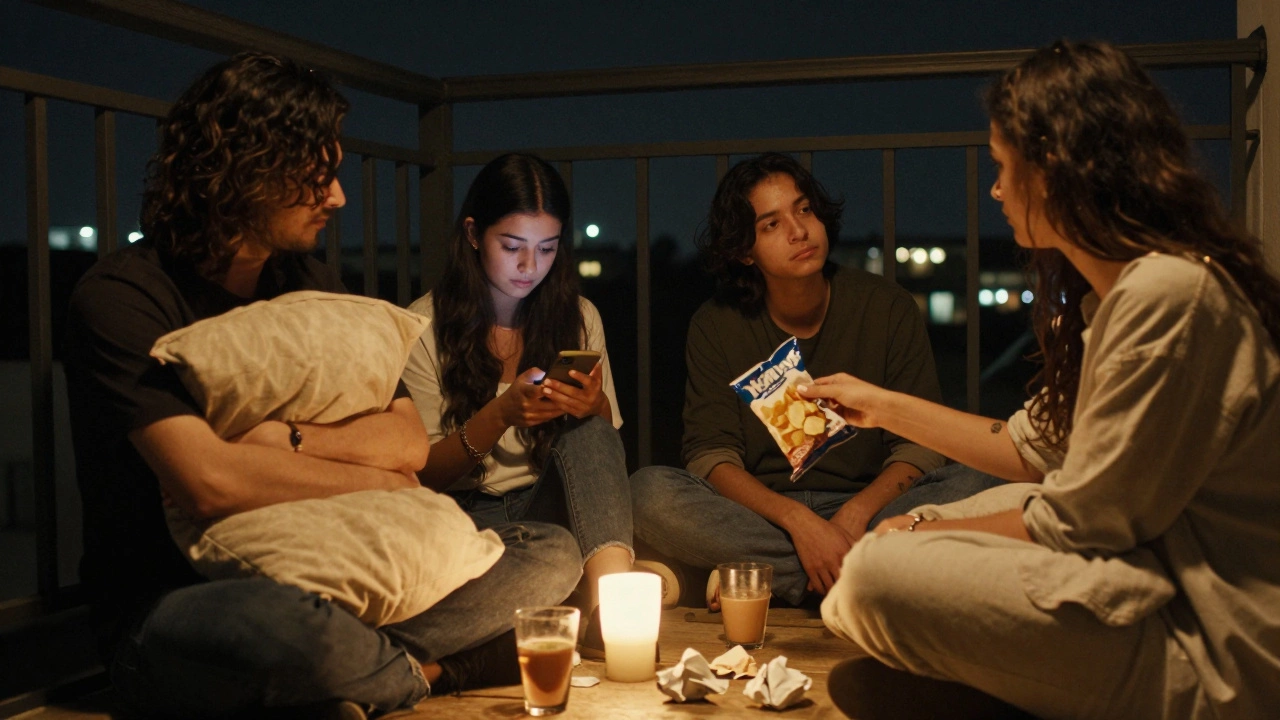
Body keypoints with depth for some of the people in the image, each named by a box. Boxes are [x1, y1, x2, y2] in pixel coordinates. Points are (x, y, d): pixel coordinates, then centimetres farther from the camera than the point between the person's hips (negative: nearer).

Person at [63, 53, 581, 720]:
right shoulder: (120, 297, -10)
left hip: (309, 583, 6)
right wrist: (379, 481, -11)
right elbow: (209, 481, -24)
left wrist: (284, 439, -15)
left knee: (549, 556, -6)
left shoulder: (309, 285, 11)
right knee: (291, 625, -41)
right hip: (167, 609, -6)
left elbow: (410, 441, 4)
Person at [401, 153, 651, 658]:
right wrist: (500, 415, -21)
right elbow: (424, 473, -3)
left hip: (552, 503, 3)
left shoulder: (579, 317, 9)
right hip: (466, 512, -3)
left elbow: (607, 447, 8)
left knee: (587, 433, -32)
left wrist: (595, 406, -17)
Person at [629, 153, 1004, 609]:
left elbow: (920, 444, -4)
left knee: (976, 490, -28)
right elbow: (711, 455, -9)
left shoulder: (887, 308, 0)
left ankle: (762, 575, -25)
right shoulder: (715, 326, -1)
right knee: (650, 491, -28)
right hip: (758, 511, 0)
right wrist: (799, 521, -26)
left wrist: (855, 515, -23)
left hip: (868, 507, 1)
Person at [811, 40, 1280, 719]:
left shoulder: (1168, 295, -24)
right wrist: (886, 407, 22)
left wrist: (924, 529, -5)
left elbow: (1077, 524, -20)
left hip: (1213, 658, -10)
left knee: (880, 573, -17)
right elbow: (1036, 446, 16)